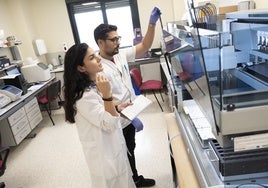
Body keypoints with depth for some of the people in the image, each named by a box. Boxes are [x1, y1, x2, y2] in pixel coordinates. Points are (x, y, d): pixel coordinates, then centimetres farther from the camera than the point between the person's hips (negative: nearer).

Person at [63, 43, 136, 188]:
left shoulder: (93, 85, 0)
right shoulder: (84, 96, -31)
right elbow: (109, 124, -28)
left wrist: (117, 107, 2)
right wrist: (106, 94, -38)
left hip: (112, 145, 9)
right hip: (104, 151, -9)